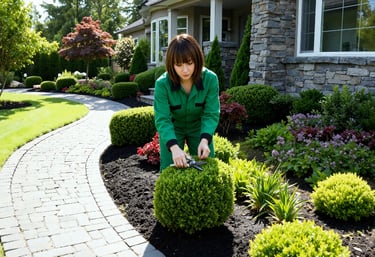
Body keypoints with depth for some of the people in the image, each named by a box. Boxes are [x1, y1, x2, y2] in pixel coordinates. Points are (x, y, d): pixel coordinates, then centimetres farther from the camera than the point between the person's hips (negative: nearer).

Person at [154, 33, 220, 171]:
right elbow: (162, 120, -30)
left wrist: (204, 140, -38)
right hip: (172, 129, -1)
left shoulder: (210, 79, -26)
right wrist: (174, 147, -45)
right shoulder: (162, 84, -29)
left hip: (199, 127, 1)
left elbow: (211, 114, -22)